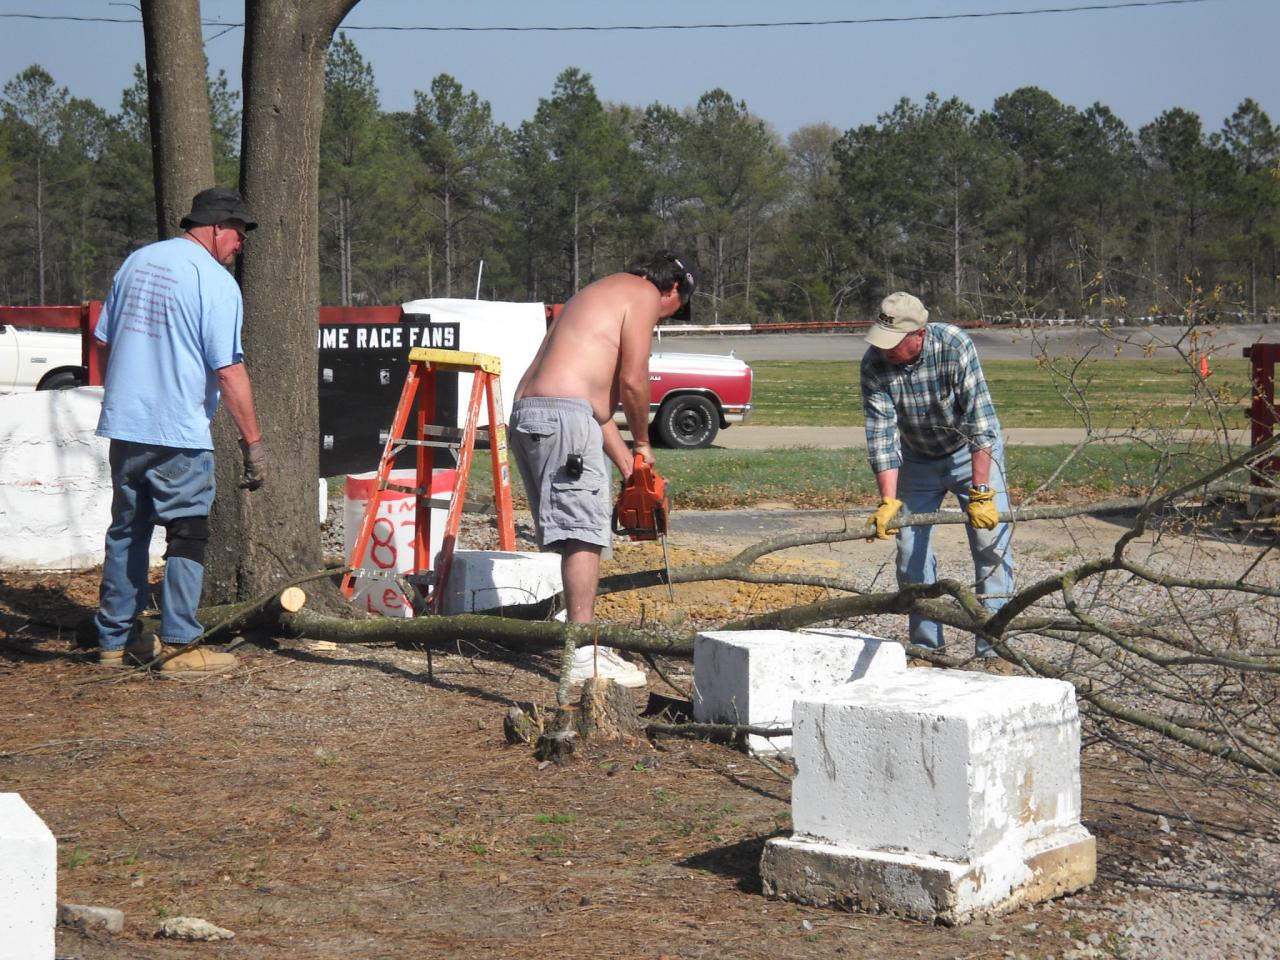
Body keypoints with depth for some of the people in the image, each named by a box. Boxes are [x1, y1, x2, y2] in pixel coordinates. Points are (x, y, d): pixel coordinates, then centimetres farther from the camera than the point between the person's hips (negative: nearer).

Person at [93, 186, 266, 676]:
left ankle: (115, 641, 21)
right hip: (179, 434, -7)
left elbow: (107, 341, 17)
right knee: (187, 537, 2)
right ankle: (178, 647, 2)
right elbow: (229, 372, -14)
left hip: (123, 426, 7)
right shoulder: (216, 282, -10)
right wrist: (252, 442, -10)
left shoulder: (136, 262, 11)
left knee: (125, 531, 15)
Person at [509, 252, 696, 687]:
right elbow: (632, 381, -6)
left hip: (527, 414, 10)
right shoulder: (643, 294, 3)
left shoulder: (606, 294, 31)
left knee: (579, 531, 15)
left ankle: (583, 636, 20)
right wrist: (642, 443, 10)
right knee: (585, 530, -12)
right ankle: (584, 655, -16)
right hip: (563, 416, -10)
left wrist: (629, 467, 25)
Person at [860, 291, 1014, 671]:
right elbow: (882, 435, -23)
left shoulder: (954, 346, -32)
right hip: (917, 458, 3)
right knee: (910, 552, 2)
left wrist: (980, 492, -38)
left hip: (973, 452, -3)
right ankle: (927, 648, 12)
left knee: (991, 544, -10)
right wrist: (889, 502, -33)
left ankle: (994, 649, -4)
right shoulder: (875, 364, -24)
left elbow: (981, 421, -34)